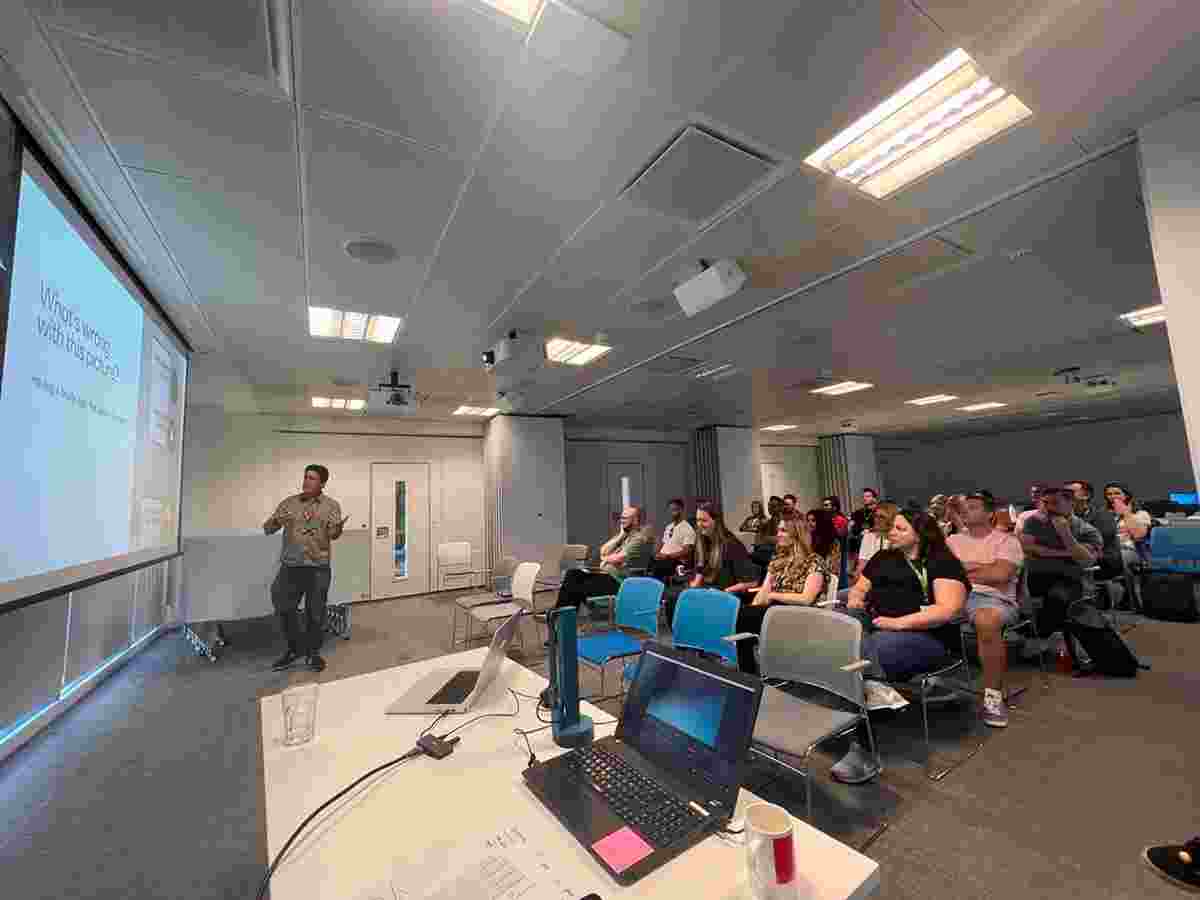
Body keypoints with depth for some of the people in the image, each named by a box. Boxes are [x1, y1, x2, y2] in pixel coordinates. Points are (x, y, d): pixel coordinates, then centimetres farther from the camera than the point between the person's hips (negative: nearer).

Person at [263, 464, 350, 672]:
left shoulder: (331, 505, 2)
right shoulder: (289, 503, 8)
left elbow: (333, 534, -10)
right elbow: (268, 528, 5)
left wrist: (338, 527, -35)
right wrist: (275, 522, -19)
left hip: (319, 567, -2)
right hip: (290, 565, 2)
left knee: (315, 613, 4)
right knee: (284, 609, 5)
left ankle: (313, 653, 22)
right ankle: (294, 649, 27)